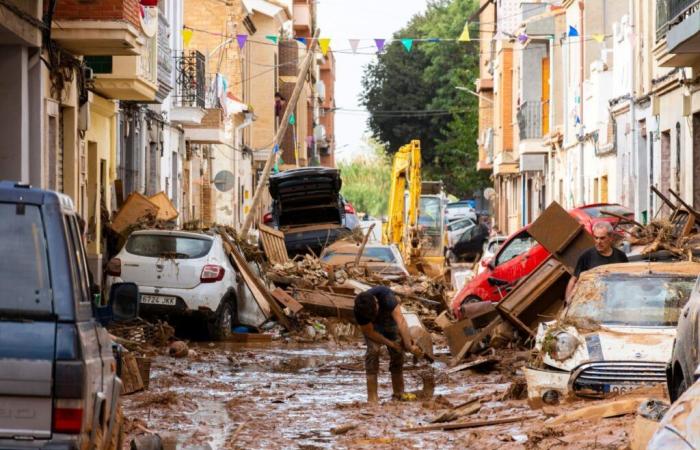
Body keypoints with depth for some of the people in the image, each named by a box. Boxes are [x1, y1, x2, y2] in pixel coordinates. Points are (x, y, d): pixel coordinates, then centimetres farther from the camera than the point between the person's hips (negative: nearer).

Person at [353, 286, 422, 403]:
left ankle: (399, 393, 8)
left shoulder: (385, 295, -42)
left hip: (390, 318, 1)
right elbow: (369, 332, -24)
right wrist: (391, 344, -24)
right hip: (372, 325, -1)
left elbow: (400, 321, -45)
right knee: (373, 350, -21)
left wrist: (409, 345, -49)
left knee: (397, 353, -5)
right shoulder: (359, 311, -37)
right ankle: (372, 396, -20)